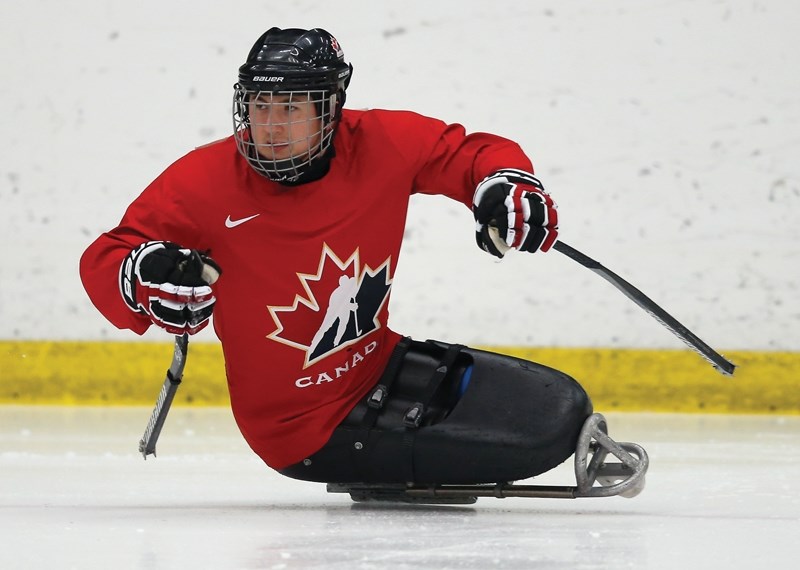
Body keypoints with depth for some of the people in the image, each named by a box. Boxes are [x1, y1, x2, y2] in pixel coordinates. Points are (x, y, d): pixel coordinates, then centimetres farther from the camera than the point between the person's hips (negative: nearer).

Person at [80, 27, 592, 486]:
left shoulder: (381, 144, -8)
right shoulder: (204, 183, -17)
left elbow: (469, 152, 9)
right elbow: (102, 262, -12)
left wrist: (508, 182, -13)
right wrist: (146, 280, -34)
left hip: (381, 366, 5)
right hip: (305, 430, -5)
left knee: (560, 409, 0)